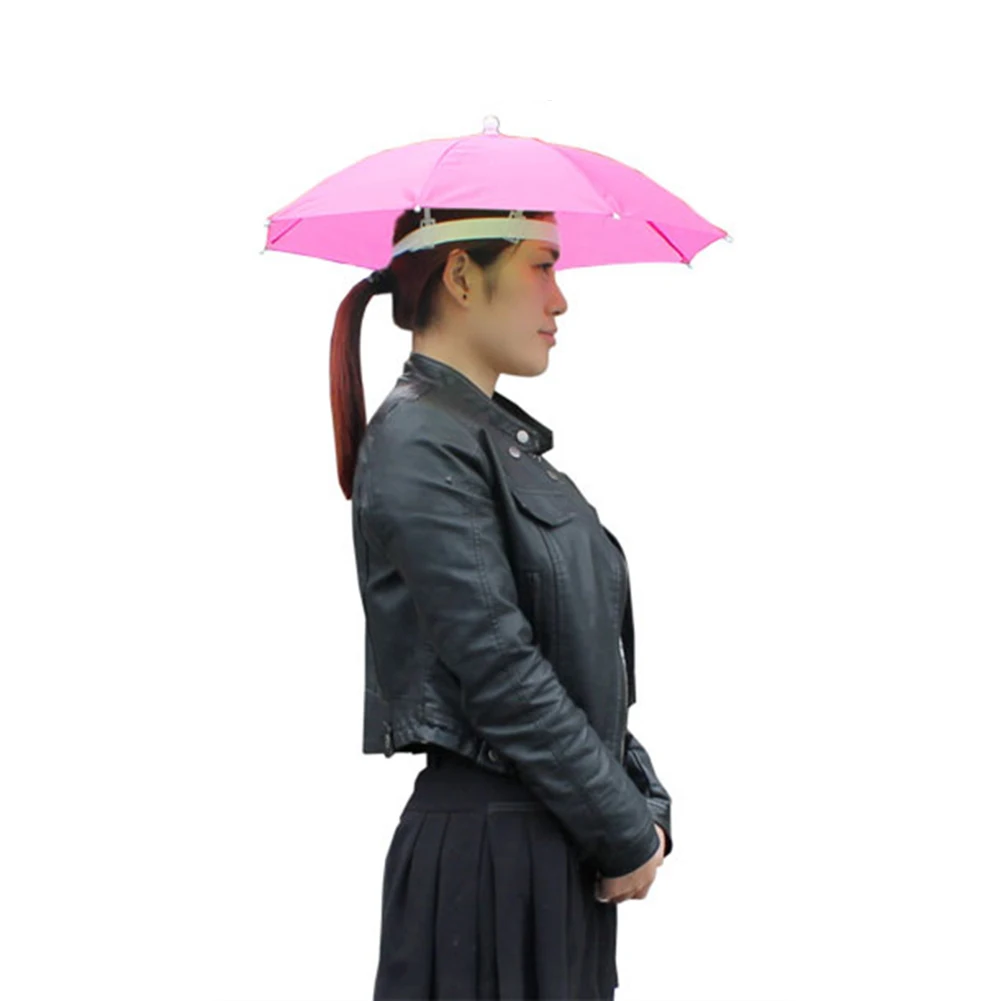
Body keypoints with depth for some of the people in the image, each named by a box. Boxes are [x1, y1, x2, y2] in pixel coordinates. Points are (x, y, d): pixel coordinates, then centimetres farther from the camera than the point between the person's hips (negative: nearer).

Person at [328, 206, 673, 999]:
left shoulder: (500, 437, 15)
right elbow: (500, 676, -18)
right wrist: (628, 834, -13)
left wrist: (645, 806, 5)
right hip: (487, 849, -9)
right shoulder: (420, 447, -13)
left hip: (564, 855, 9)